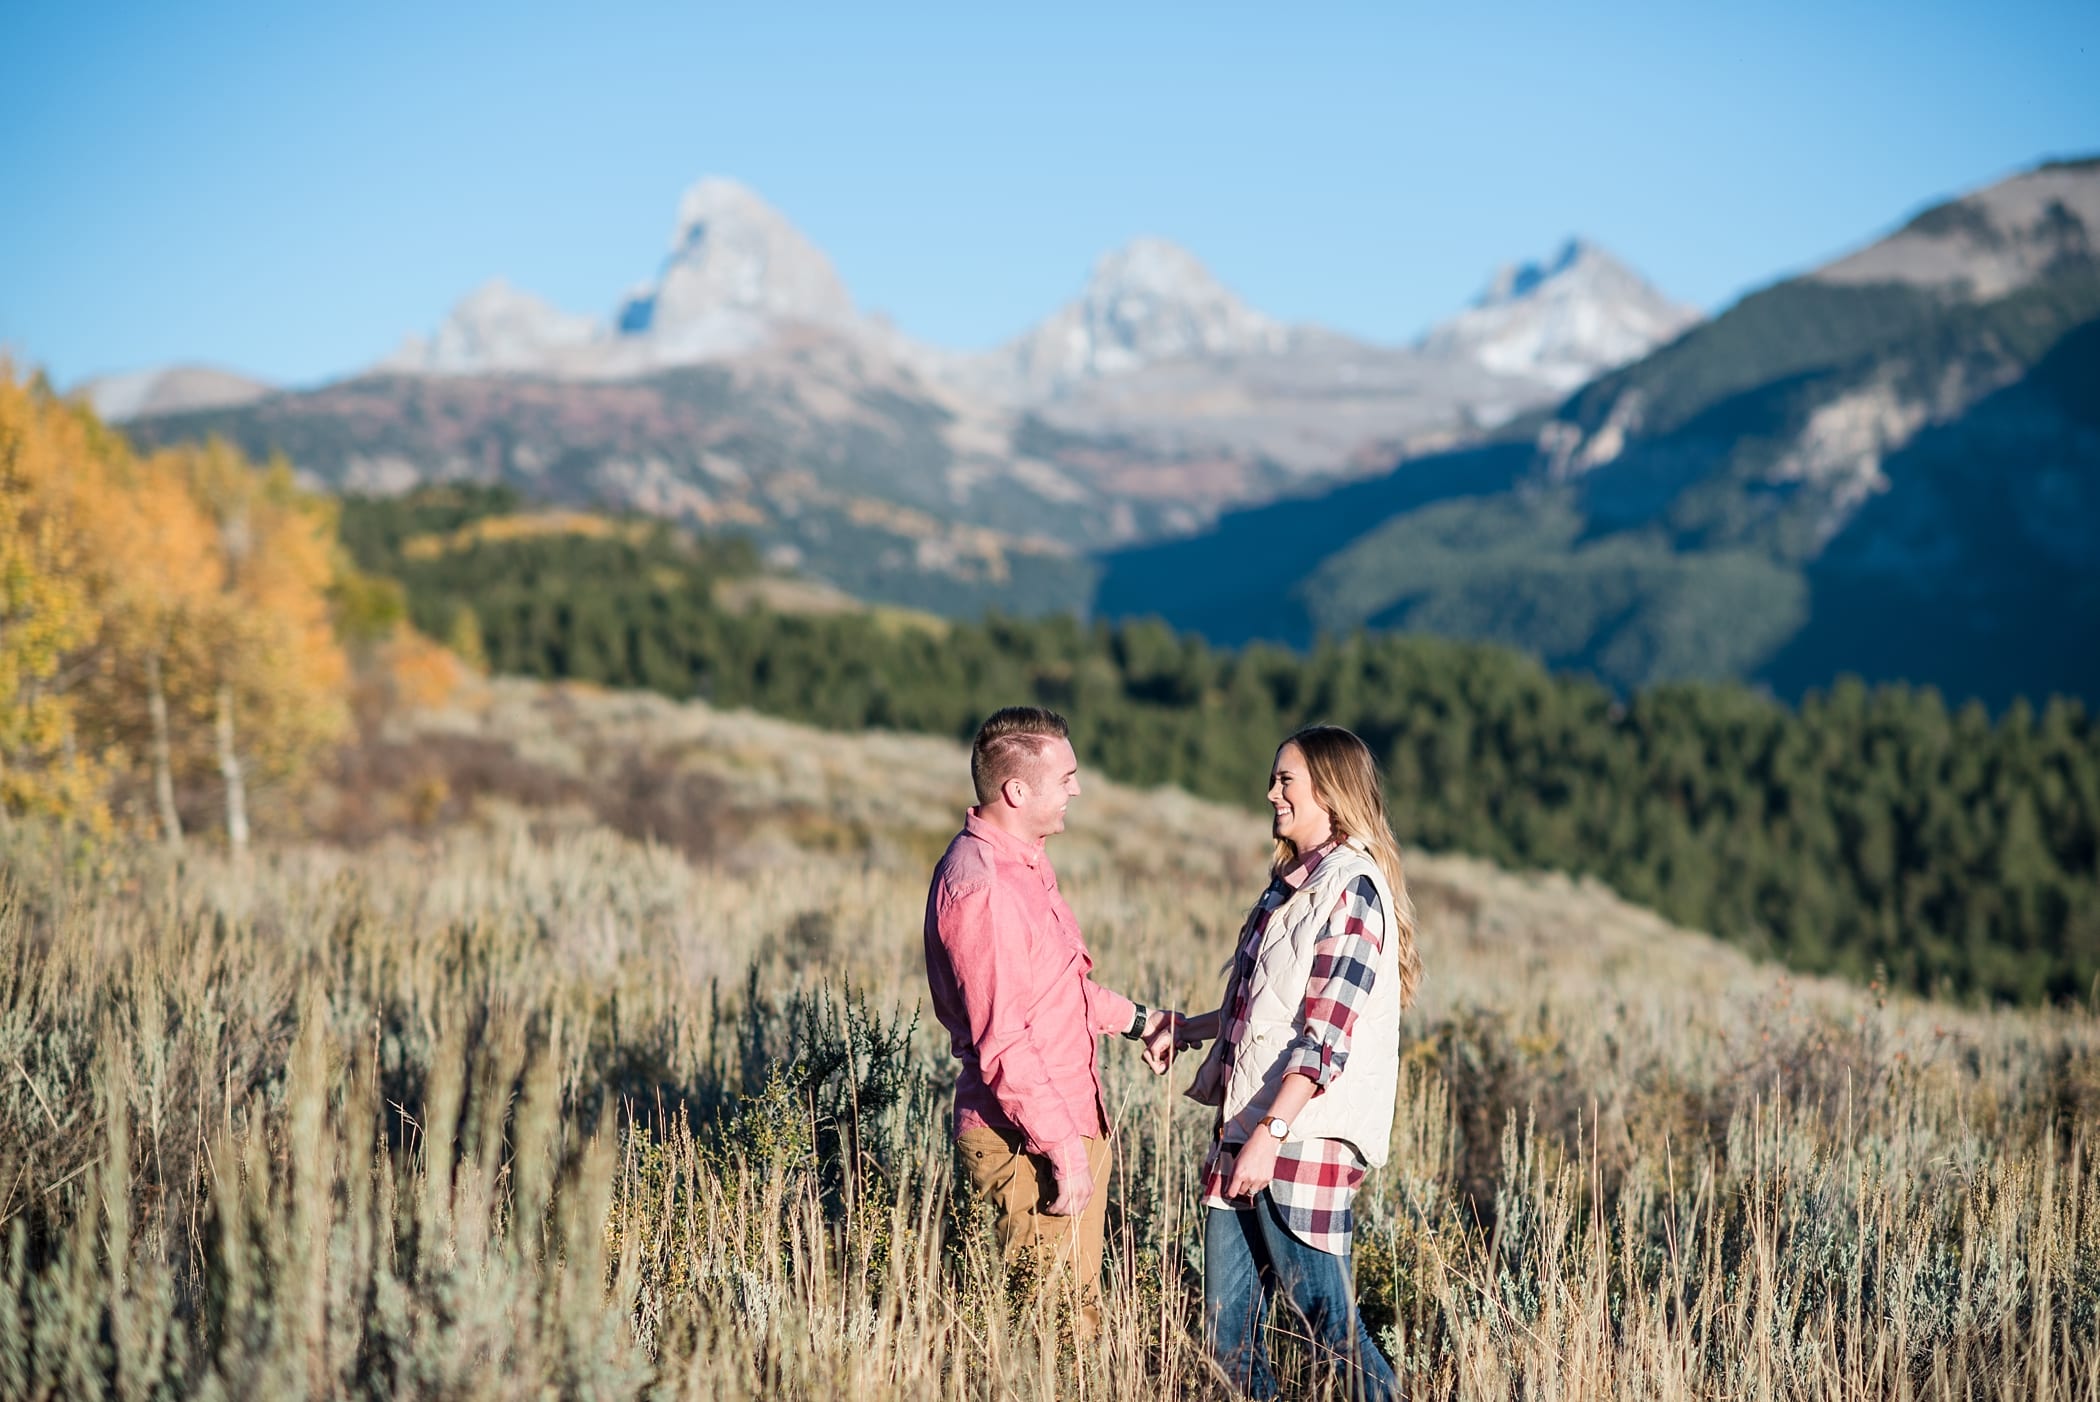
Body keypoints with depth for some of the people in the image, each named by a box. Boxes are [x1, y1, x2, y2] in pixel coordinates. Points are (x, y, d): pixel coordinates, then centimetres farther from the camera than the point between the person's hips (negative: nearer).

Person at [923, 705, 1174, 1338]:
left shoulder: (1023, 860, 11)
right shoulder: (982, 884, -22)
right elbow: (1003, 1043, -24)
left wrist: (1134, 1019, 23)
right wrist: (1064, 1151, -23)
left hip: (1072, 1122, 10)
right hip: (1028, 1142, -10)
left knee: (1080, 1308, 15)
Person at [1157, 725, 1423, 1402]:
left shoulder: (1352, 889, -11)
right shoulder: (1289, 884, 16)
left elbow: (1325, 1037, -18)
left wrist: (1270, 1132, -22)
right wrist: (1187, 1029, 21)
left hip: (1303, 1142, -8)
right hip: (1242, 1131, 9)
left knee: (1328, 1325, -2)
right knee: (1228, 1333, 8)